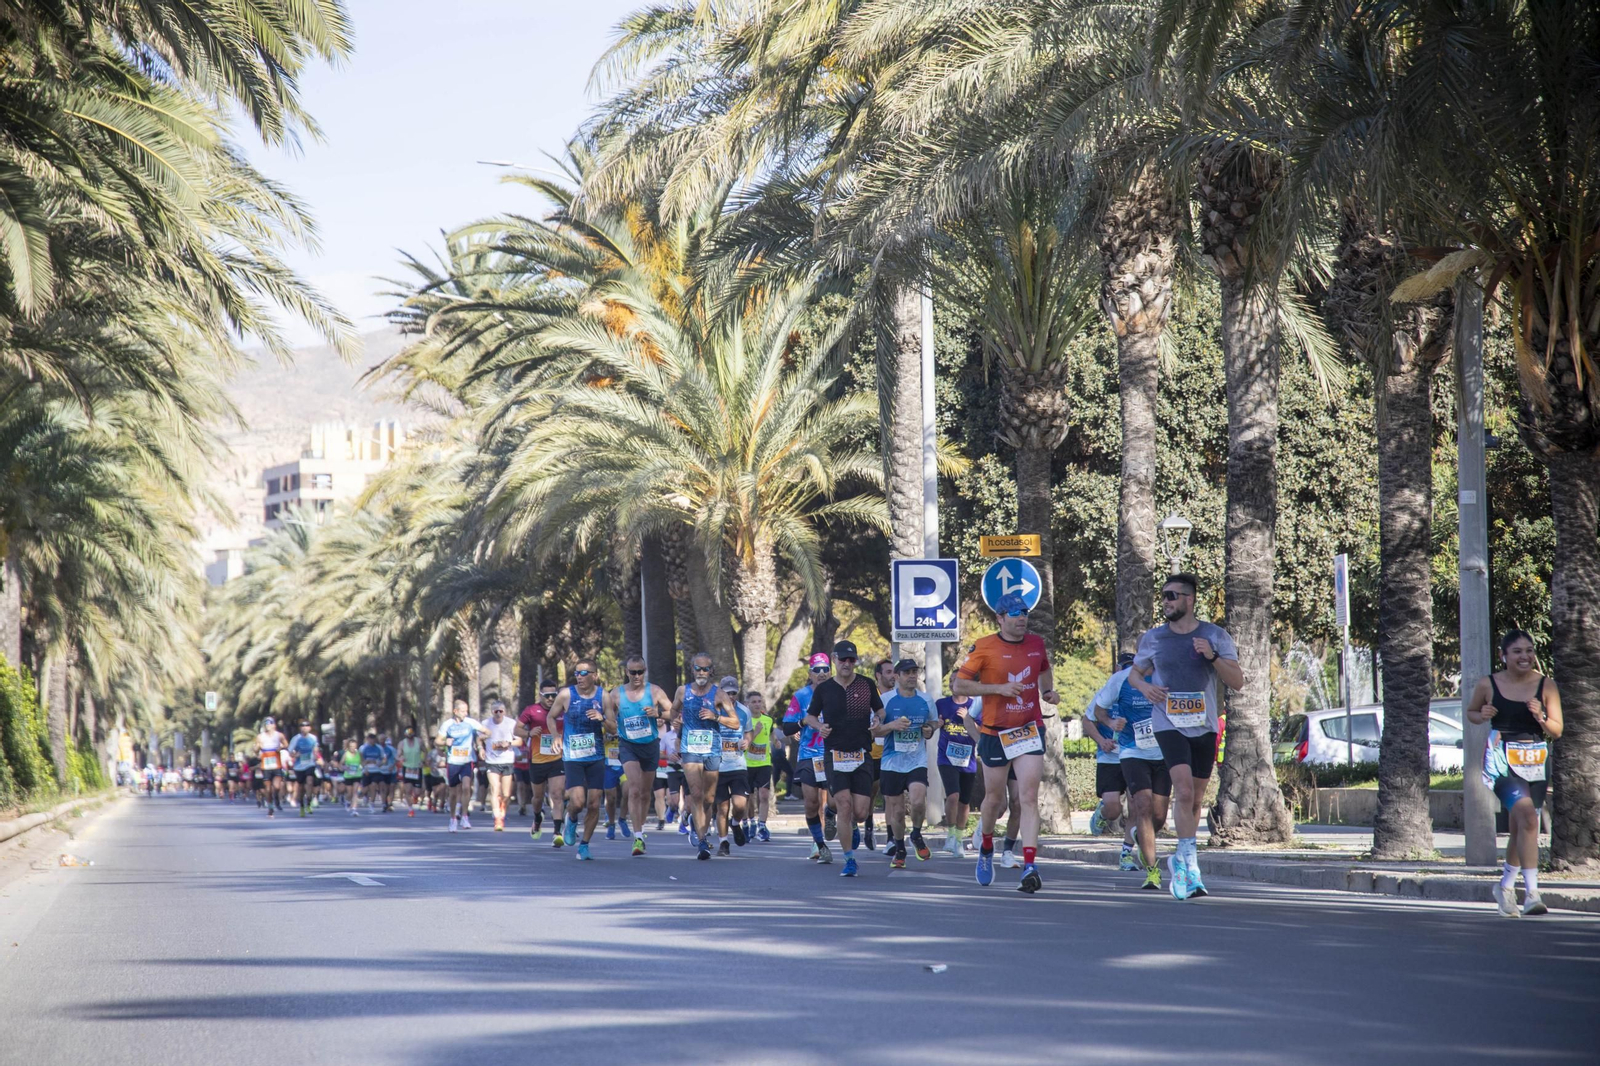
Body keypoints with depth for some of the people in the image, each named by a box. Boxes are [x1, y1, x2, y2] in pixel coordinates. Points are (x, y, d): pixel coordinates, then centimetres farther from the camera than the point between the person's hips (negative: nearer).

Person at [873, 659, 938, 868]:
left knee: (918, 800, -21)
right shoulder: (885, 700, -2)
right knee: (896, 810, 4)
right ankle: (899, 850, 24)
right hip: (892, 763, -1)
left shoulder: (925, 700, 6)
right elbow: (873, 731, -1)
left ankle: (916, 834, 8)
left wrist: (930, 730, -2)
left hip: (918, 762, 1)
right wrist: (893, 725, -19)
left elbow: (934, 722, 21)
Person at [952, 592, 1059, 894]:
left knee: (1029, 798, -11)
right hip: (995, 733, -2)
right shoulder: (985, 648, -8)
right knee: (995, 799, 10)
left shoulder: (1037, 643, 6)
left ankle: (1029, 867, -18)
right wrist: (999, 688, -19)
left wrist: (1048, 691, 6)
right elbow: (958, 685, -10)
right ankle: (986, 848, 40)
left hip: (1030, 730, 2)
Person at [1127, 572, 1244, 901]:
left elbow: (1238, 682, -1)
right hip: (1169, 724, -2)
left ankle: (1180, 862, 26)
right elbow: (1134, 673, 18)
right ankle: (1189, 864, -20)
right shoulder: (1153, 638, 4)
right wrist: (1144, 686, -5)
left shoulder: (1215, 636, 1)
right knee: (1184, 790, -20)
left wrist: (1212, 656, -16)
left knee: (1196, 799, 9)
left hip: (1205, 726, 2)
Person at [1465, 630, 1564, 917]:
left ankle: (1506, 885, 36)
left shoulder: (1546, 686, 2)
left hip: (1536, 761, 3)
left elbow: (1557, 731, 4)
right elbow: (1471, 712, 16)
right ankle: (1531, 893, -24)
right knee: (1527, 817, -22)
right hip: (1503, 760, -3)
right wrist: (1482, 716, -6)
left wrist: (1541, 718, -16)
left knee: (1519, 828, 13)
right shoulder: (1489, 685, -1)